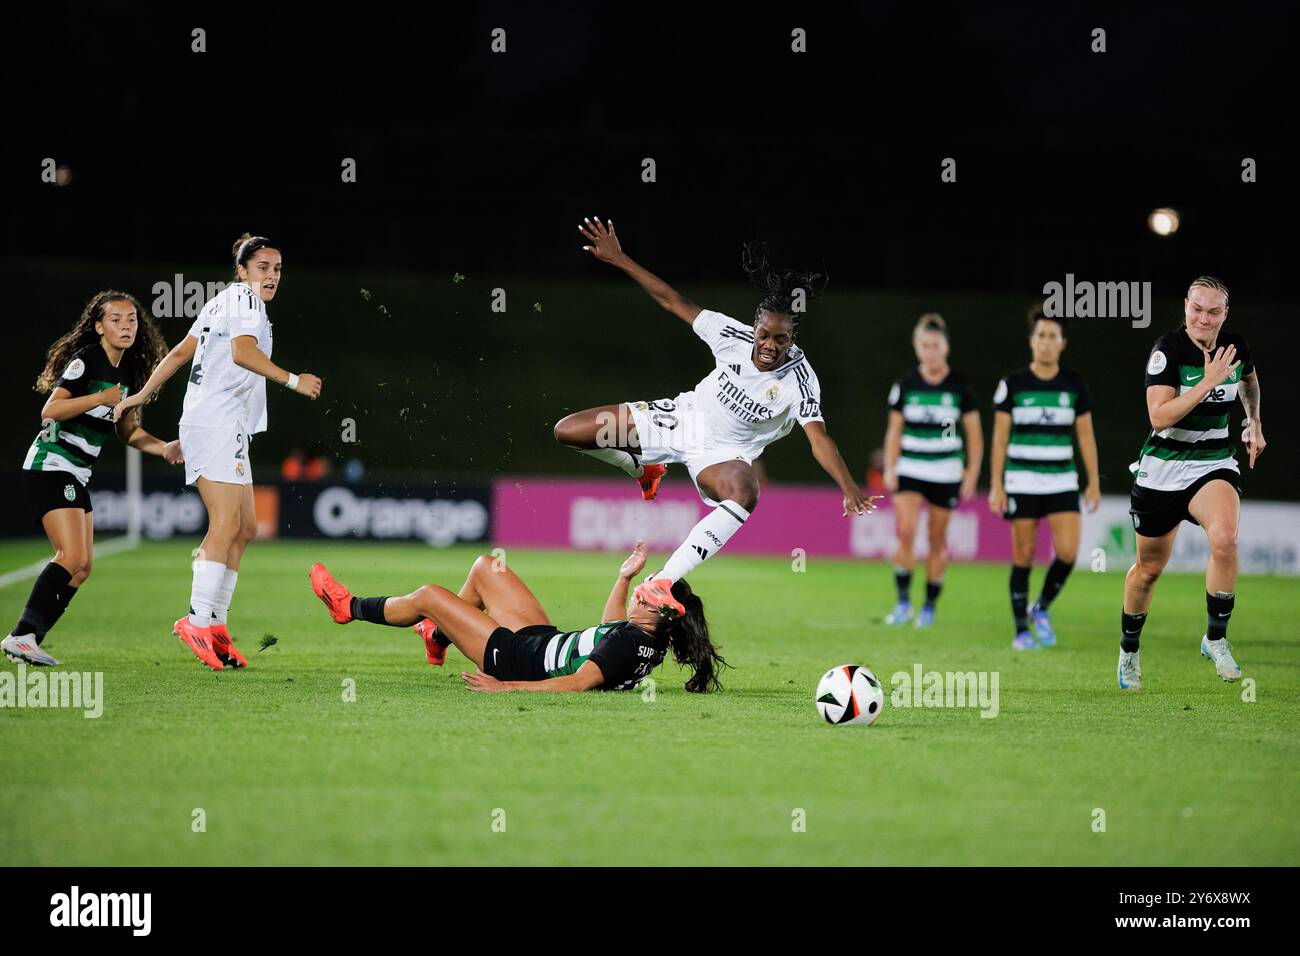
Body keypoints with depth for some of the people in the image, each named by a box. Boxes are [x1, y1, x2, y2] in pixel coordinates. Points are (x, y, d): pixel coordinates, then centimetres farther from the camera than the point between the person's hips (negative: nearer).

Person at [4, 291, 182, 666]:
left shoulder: (127, 371, 12)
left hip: (77, 476, 9)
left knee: (81, 567, 4)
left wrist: (163, 448, 4)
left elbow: (127, 430, 20)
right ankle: (21, 637, -16)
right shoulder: (85, 360, -13)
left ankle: (27, 639, 6)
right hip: (51, 467, -9)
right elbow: (50, 410, -21)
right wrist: (101, 398, -28)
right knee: (72, 557, -19)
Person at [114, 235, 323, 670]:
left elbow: (180, 353, 24)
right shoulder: (246, 300, -7)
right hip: (217, 425, -10)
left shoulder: (223, 301, 22)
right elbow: (242, 351, -25)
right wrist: (292, 380, -27)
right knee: (225, 524, -17)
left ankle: (215, 622, 8)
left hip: (229, 430, 10)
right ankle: (198, 620, -21)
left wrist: (140, 396, 27)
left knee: (245, 527, 9)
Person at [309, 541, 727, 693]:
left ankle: (349, 607, 28)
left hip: (519, 661, -9)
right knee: (485, 567, 23)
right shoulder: (652, 635, -7)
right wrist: (624, 577, 13)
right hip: (543, 639, 9)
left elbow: (578, 682, -40)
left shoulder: (628, 646, -34)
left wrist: (506, 687, -38)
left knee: (428, 596, 1)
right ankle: (440, 636, 46)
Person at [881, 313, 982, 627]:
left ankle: (930, 605, 15)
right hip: (910, 469, 1)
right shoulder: (906, 384, 1)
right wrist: (889, 469, 0)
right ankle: (903, 602, -9)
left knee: (937, 539, 4)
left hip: (946, 472, -1)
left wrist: (972, 472, -3)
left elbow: (974, 433, 2)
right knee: (906, 531, -16)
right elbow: (894, 430, 8)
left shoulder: (959, 385, -3)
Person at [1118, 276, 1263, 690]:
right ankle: (1129, 650, 37)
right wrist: (1207, 383, -30)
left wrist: (1254, 423, 18)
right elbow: (1159, 416, -26)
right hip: (1162, 469, -2)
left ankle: (1215, 639, -12)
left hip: (1215, 465, 2)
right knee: (1149, 568, 11)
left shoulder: (1236, 347, -3)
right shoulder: (1167, 349, -16)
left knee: (1224, 538, -29)